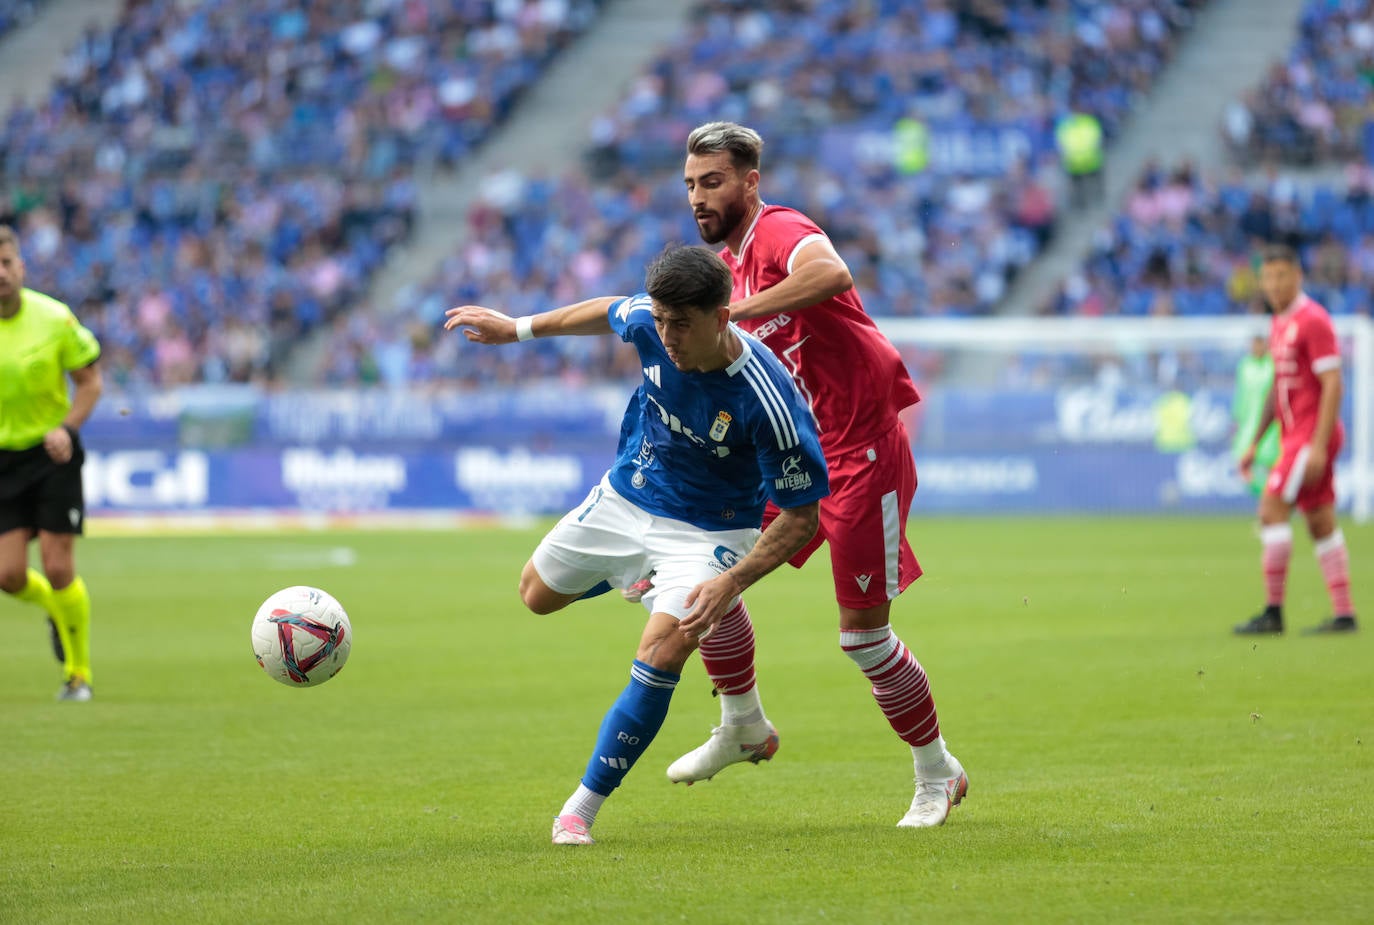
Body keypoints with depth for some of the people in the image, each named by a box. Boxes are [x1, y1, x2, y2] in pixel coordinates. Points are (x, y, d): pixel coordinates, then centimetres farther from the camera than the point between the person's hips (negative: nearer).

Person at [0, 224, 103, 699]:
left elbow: (90, 380, 1)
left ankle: (79, 671, 11)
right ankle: (55, 608, 31)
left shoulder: (54, 318, -9)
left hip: (52, 452, -2)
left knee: (58, 569, -8)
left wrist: (67, 428, -14)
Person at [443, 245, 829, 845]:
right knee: (537, 594, 22)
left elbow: (800, 515, -25)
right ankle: (640, 574, 51)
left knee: (660, 656, -25)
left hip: (706, 531, -6)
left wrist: (731, 582, -35)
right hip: (622, 498, 6)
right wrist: (518, 328, 16)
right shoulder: (649, 323, -21)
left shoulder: (768, 402, -34)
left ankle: (581, 810, -13)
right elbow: (609, 313, 7)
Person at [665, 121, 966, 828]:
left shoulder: (780, 231, -15)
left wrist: (732, 314, -36)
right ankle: (742, 724, 18)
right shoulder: (730, 261, 13)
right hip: (794, 453, 8)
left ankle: (937, 773, 15)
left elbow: (830, 273, -40)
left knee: (863, 632, -3)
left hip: (861, 453, -8)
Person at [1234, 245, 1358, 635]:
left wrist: (1319, 446, -22)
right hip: (1294, 437, 9)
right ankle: (1344, 614, 9)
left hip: (1313, 434, -9)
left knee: (1272, 508, -13)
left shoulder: (1313, 321, -13)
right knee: (1321, 524, 8)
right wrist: (1255, 443, 21)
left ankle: (1273, 612, -11)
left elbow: (1332, 385, -18)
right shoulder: (1279, 324, 15)